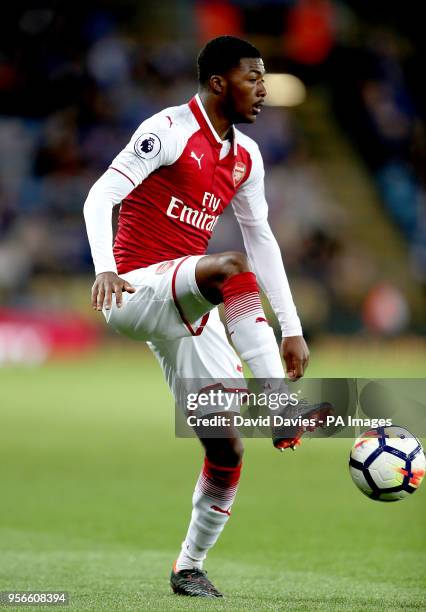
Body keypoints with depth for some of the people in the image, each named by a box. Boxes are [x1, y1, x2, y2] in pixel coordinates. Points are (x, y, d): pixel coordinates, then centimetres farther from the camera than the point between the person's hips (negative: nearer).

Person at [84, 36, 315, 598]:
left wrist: (291, 328, 11)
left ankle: (189, 568, 14)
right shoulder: (170, 130, -10)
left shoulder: (245, 156, 13)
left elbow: (263, 239, 17)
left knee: (227, 450, 1)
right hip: (137, 291, -8)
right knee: (234, 269, -38)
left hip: (186, 314, 8)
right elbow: (100, 196, -17)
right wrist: (104, 268, -34)